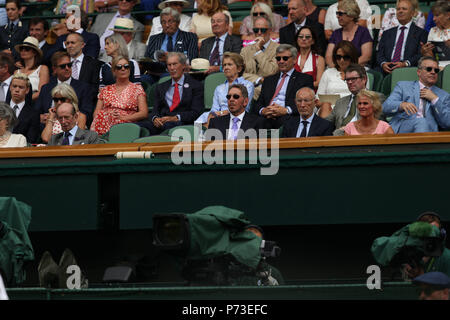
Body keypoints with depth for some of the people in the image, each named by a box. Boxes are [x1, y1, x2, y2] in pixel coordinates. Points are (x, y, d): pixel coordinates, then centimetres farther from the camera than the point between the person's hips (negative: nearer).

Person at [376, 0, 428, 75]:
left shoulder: (421, 33, 12)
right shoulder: (387, 33, 26)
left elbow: (421, 55, 0)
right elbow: (380, 53, 17)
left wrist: (405, 64, -17)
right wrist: (383, 63, -7)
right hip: (387, 68, 3)